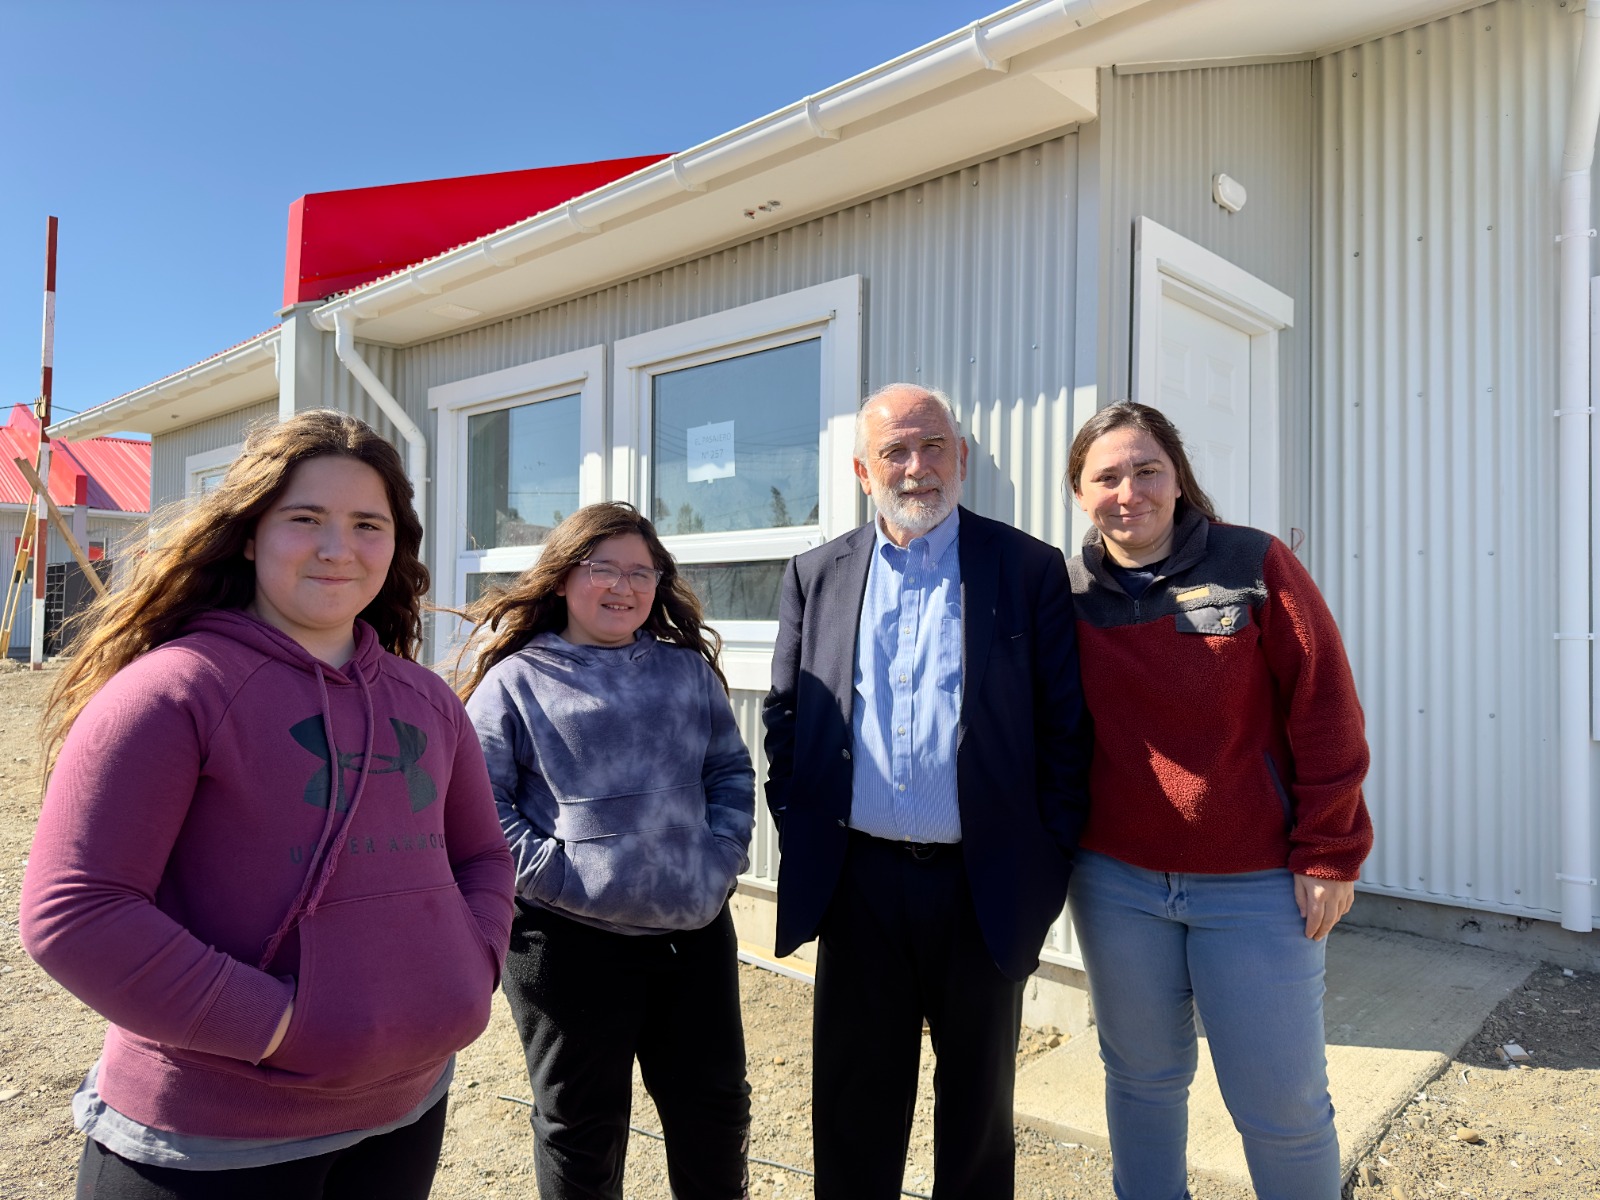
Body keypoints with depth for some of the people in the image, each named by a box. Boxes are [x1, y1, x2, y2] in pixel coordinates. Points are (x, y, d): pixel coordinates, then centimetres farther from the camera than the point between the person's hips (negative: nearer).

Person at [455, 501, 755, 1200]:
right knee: (581, 1127, 14)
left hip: (696, 931, 4)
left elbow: (731, 772, 12)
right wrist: (552, 873, -15)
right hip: (570, 940, -3)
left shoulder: (689, 670, 10)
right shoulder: (516, 681, -2)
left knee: (715, 1109, 18)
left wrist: (721, 860, -2)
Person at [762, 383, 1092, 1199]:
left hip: (984, 886, -1)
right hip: (860, 880, 2)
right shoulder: (817, 574, 5)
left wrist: (1049, 860, -6)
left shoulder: (1030, 570, -3)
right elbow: (782, 715, 8)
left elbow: (1065, 727, -3)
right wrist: (800, 830, 1)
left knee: (979, 1100, 18)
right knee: (854, 1101, 16)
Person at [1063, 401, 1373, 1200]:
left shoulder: (1255, 566, -7)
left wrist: (1329, 854, -7)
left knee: (1282, 1102, 8)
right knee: (1142, 1079, 18)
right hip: (1115, 884, 3)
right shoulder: (1067, 595, 0)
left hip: (1257, 886, -2)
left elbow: (1325, 710, -7)